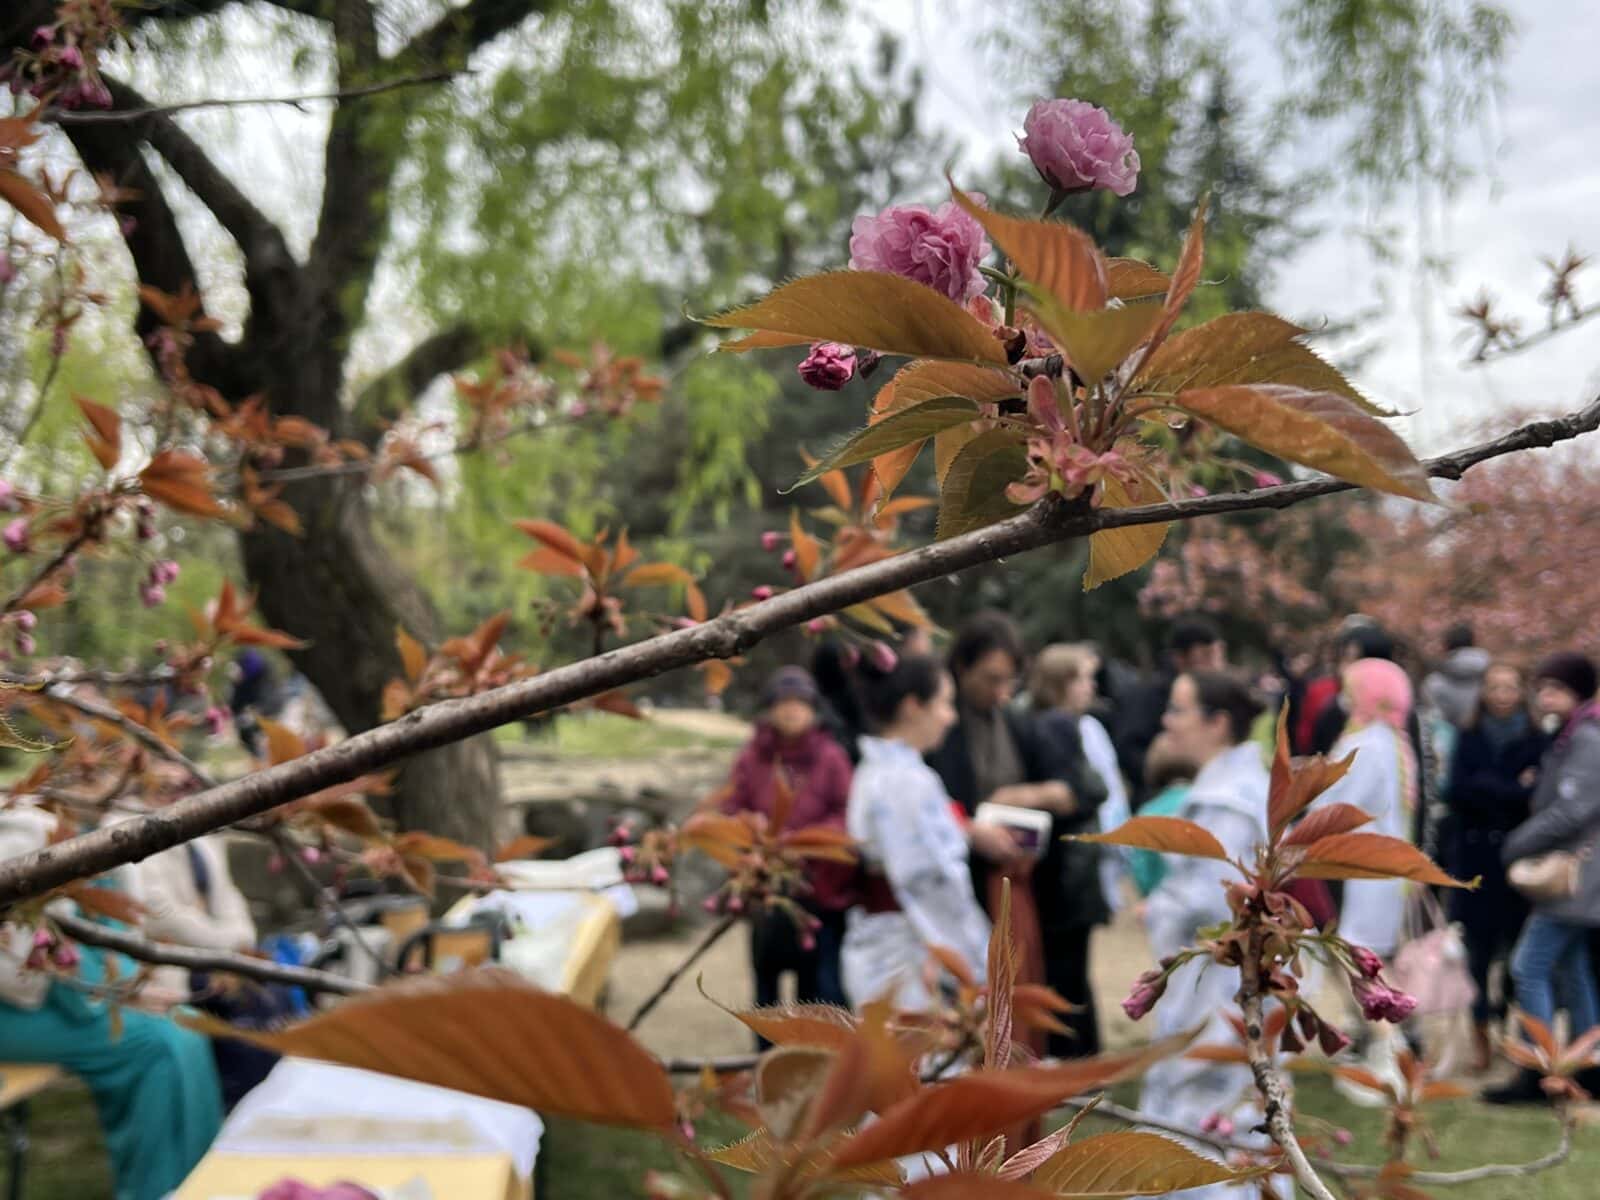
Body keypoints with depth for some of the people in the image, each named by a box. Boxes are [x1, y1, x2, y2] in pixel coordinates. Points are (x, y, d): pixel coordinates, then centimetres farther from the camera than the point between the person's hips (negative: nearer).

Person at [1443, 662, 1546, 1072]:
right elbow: (1455, 792, -5)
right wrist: (1514, 790, -9)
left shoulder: (1538, 742, 3)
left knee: (1519, 944, -4)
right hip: (1474, 857, 1)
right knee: (1478, 945, 0)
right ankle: (1480, 1037, 9)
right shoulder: (1469, 740, 9)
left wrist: (1485, 787, -11)